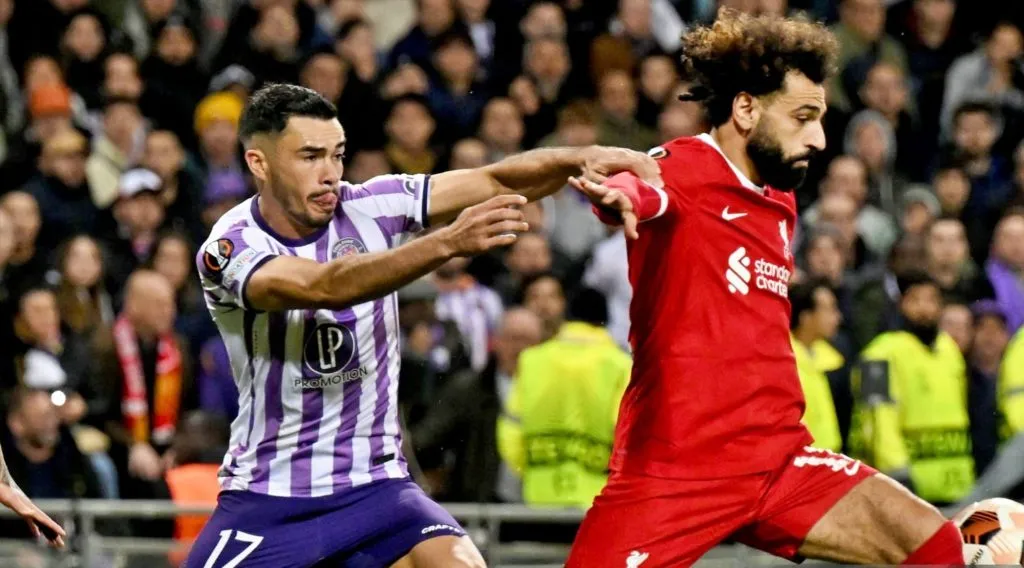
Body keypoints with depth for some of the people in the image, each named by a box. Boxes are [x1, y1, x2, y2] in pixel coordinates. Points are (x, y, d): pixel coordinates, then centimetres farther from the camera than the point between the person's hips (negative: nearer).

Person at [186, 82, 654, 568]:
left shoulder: (367, 208, -5)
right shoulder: (230, 247, -15)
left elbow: (494, 183, -12)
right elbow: (325, 287, -33)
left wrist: (578, 160, -31)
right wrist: (448, 243, -45)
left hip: (373, 486, 2)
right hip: (266, 497, -2)